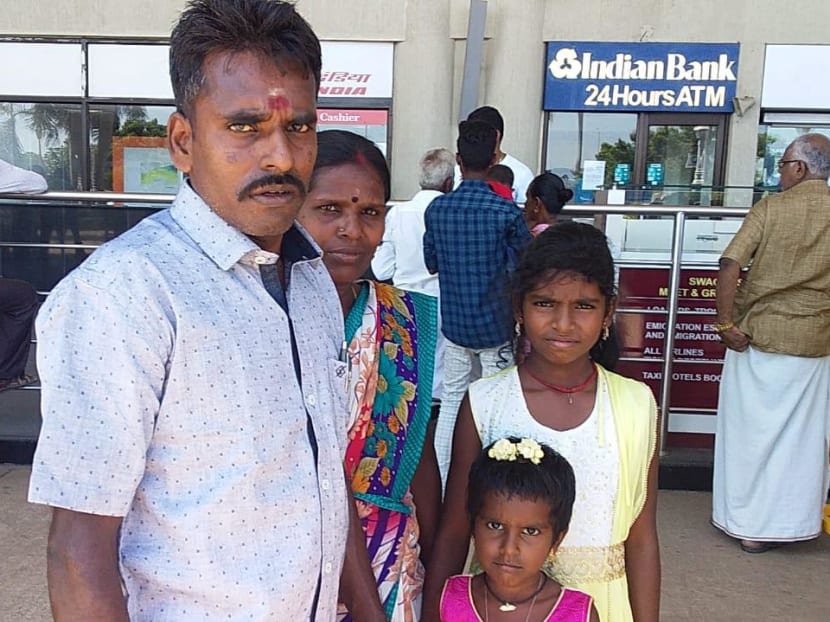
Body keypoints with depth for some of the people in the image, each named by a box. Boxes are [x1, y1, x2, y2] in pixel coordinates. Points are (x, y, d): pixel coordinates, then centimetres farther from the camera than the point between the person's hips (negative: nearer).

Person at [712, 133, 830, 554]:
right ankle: (779, 524, 21)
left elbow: (729, 266, -16)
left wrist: (725, 322, -11)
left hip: (757, 335, -2)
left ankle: (744, 521, 20)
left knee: (750, 429, 10)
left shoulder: (770, 208, -6)